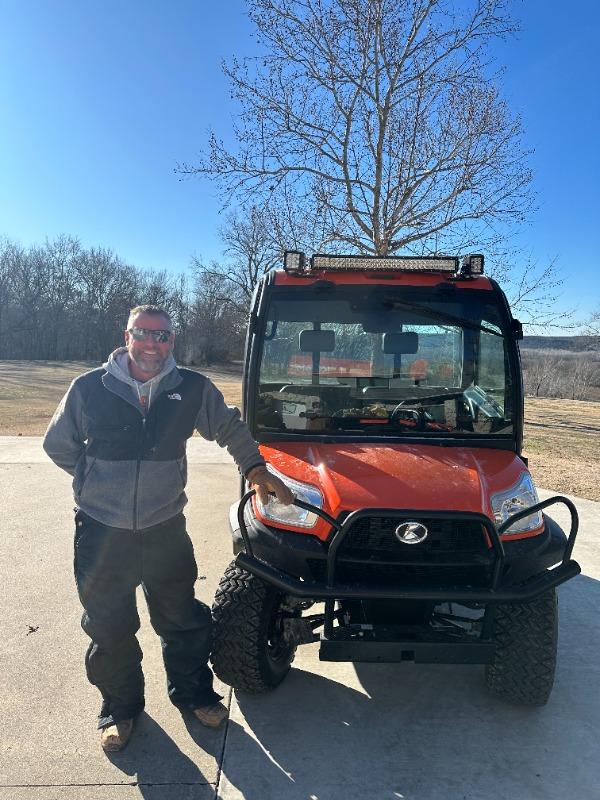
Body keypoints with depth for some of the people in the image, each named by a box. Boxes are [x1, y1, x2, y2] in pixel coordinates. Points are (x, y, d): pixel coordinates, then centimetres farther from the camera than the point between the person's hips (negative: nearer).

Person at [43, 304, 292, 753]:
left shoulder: (194, 389, -5)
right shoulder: (89, 388, -8)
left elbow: (230, 429, 11)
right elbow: (59, 445, 7)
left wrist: (255, 468, 8)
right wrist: (99, 481, 7)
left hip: (165, 527, 1)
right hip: (101, 531, 0)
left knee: (182, 620, 15)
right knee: (109, 627, 14)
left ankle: (193, 693, 40)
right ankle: (120, 707, 38)